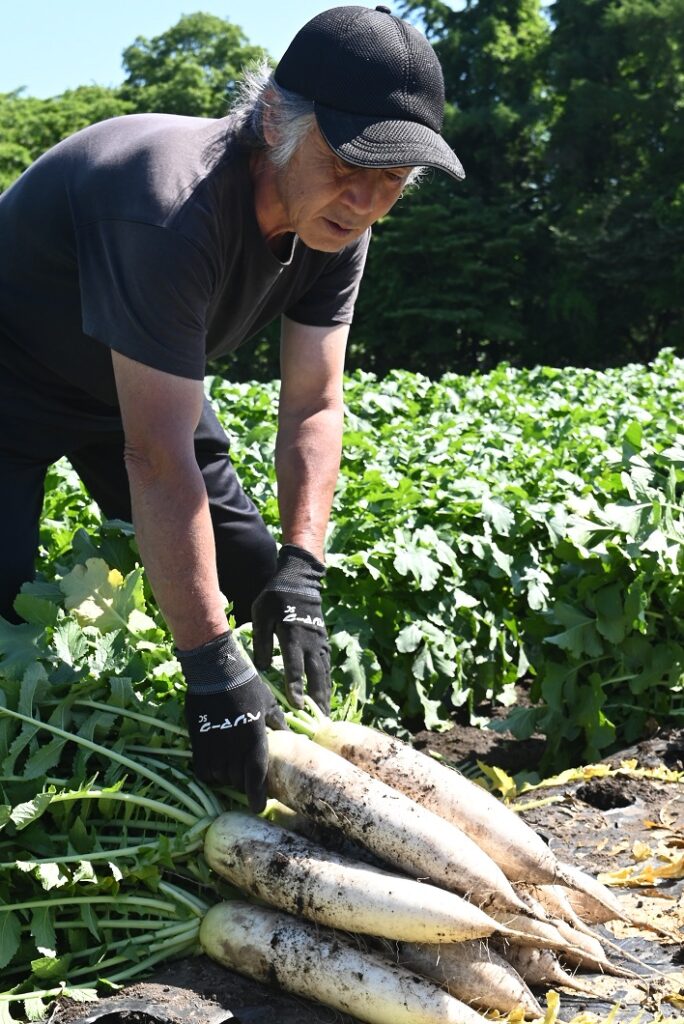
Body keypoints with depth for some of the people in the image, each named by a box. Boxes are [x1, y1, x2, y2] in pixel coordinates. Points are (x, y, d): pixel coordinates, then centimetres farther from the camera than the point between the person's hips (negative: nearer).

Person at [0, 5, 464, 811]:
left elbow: (314, 406, -14)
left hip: (140, 382, 7)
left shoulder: (334, 223, -16)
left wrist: (300, 570, -26)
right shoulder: (174, 210, -41)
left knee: (250, 578, 3)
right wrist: (212, 669, -42)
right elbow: (158, 457, -43)